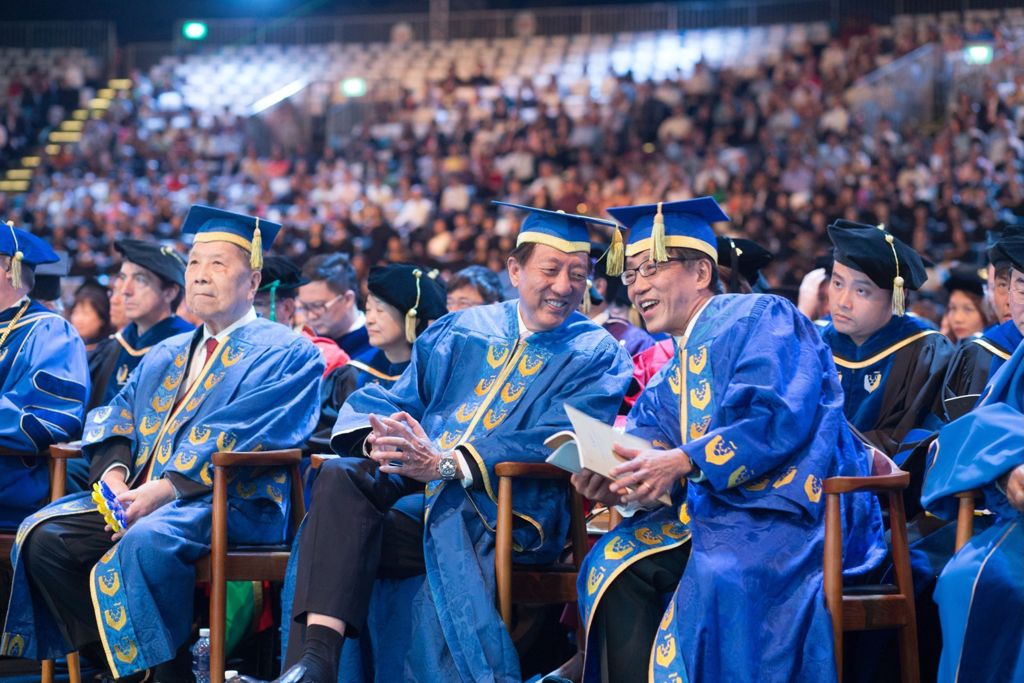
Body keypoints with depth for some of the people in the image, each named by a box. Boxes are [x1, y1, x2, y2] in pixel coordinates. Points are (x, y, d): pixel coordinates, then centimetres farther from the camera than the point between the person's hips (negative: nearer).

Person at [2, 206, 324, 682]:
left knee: (146, 541, -36)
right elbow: (117, 416, 15)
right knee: (43, 536, -14)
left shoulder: (283, 353, 1)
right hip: (141, 496, 7)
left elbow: (236, 434, -13)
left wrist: (162, 489, -23)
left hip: (234, 501, -7)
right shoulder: (164, 357, 25)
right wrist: (115, 475, -8)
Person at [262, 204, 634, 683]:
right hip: (422, 494, 5)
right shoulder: (459, 331, 20)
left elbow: (554, 442, -10)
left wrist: (446, 463, -23)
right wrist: (379, 437, -12)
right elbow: (396, 398, 15)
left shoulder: (596, 356, 5)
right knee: (341, 477, -25)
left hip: (504, 514, -4)